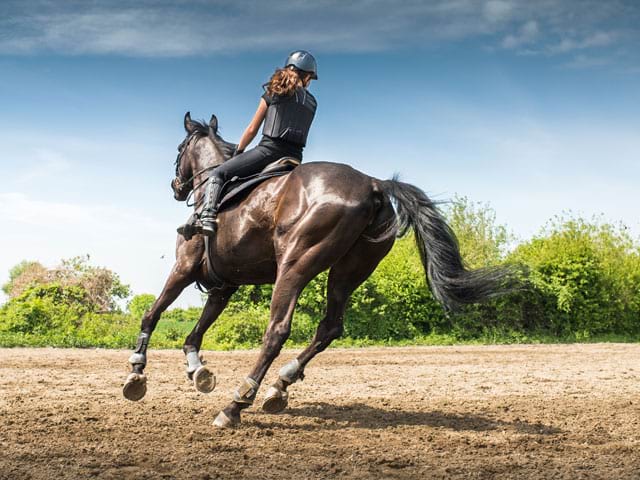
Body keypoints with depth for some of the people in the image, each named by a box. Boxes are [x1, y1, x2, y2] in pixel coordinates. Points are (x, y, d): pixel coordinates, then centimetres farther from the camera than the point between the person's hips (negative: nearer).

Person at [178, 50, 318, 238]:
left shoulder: (274, 93, 6)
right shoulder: (312, 103, 16)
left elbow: (252, 130, 8)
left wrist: (238, 151, 24)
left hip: (269, 149, -5)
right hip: (295, 157, 5)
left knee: (218, 174, -1)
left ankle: (207, 218, -22)